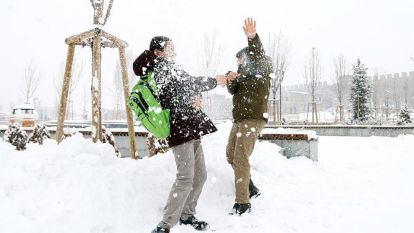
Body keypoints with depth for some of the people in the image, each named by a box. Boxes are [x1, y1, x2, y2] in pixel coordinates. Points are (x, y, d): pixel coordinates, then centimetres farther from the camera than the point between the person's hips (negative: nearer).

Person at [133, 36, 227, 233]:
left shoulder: (166, 69, 23)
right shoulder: (163, 65, -5)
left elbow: (185, 92, 19)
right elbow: (190, 83, -11)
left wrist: (194, 98, -4)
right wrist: (215, 80, 2)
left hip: (191, 128, 10)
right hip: (181, 128, -10)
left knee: (199, 176, 11)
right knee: (186, 177, -15)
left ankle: (186, 215, 24)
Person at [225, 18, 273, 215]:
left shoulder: (261, 68, -2)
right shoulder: (244, 73, 20)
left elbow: (258, 56, -24)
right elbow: (233, 90, 7)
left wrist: (252, 38, -43)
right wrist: (231, 80, -16)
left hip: (254, 119, -9)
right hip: (240, 119, 9)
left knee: (241, 159, -13)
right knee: (231, 155, 14)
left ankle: (243, 203, -6)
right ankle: (251, 189, 26)